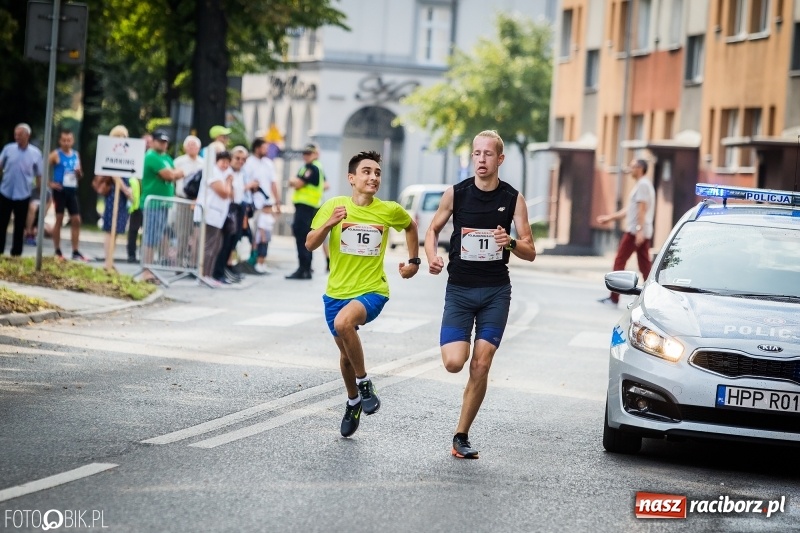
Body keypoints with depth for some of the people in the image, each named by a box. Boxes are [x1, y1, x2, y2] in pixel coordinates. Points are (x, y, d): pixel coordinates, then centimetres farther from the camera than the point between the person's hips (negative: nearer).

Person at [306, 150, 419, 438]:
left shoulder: (389, 210, -5)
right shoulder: (334, 206, -6)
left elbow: (411, 226, 18)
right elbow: (310, 245, -6)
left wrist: (414, 261, 15)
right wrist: (328, 224, -23)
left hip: (372, 291, -3)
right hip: (337, 292, 3)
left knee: (343, 322, -33)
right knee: (346, 353, 15)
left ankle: (364, 382, -14)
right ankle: (353, 402, 43)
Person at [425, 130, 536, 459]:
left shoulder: (513, 199, -1)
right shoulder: (456, 194, -1)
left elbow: (530, 253, 0)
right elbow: (433, 229, 13)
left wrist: (511, 243, -22)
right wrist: (432, 258, -7)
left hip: (496, 291, 0)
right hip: (459, 289, 0)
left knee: (480, 367, -5)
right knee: (453, 363, -14)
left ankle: (462, 436, 7)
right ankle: (461, 343, 24)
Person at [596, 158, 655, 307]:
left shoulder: (643, 185, -10)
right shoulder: (643, 185, 22)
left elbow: (642, 209, -19)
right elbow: (629, 210, 27)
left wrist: (640, 230, -25)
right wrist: (610, 217, 30)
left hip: (635, 232, -10)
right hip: (643, 233, 10)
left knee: (619, 262, -4)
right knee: (645, 266, 6)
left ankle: (614, 298, -3)